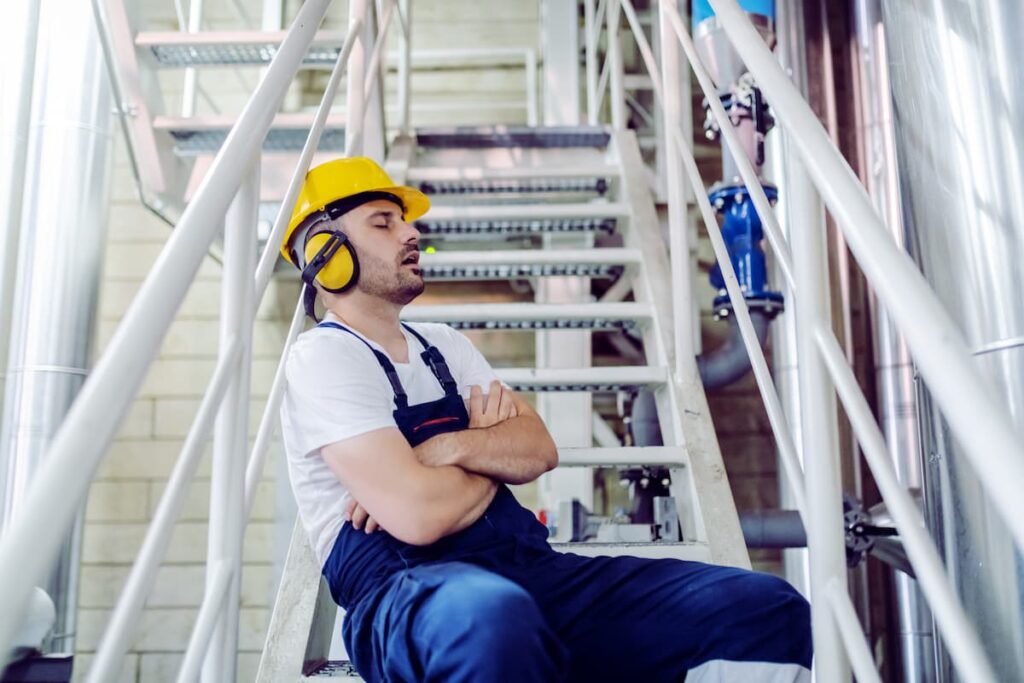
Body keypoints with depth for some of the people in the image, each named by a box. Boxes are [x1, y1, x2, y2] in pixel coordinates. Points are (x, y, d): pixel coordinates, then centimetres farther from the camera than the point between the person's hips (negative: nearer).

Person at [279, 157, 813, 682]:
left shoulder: (444, 345, 21)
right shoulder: (323, 358, -3)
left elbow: (540, 449, 10)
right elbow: (419, 515, -16)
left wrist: (456, 448, -10)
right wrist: (496, 457, 3)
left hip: (524, 565, 6)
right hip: (403, 589, -6)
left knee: (766, 608, -11)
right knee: (492, 615, -44)